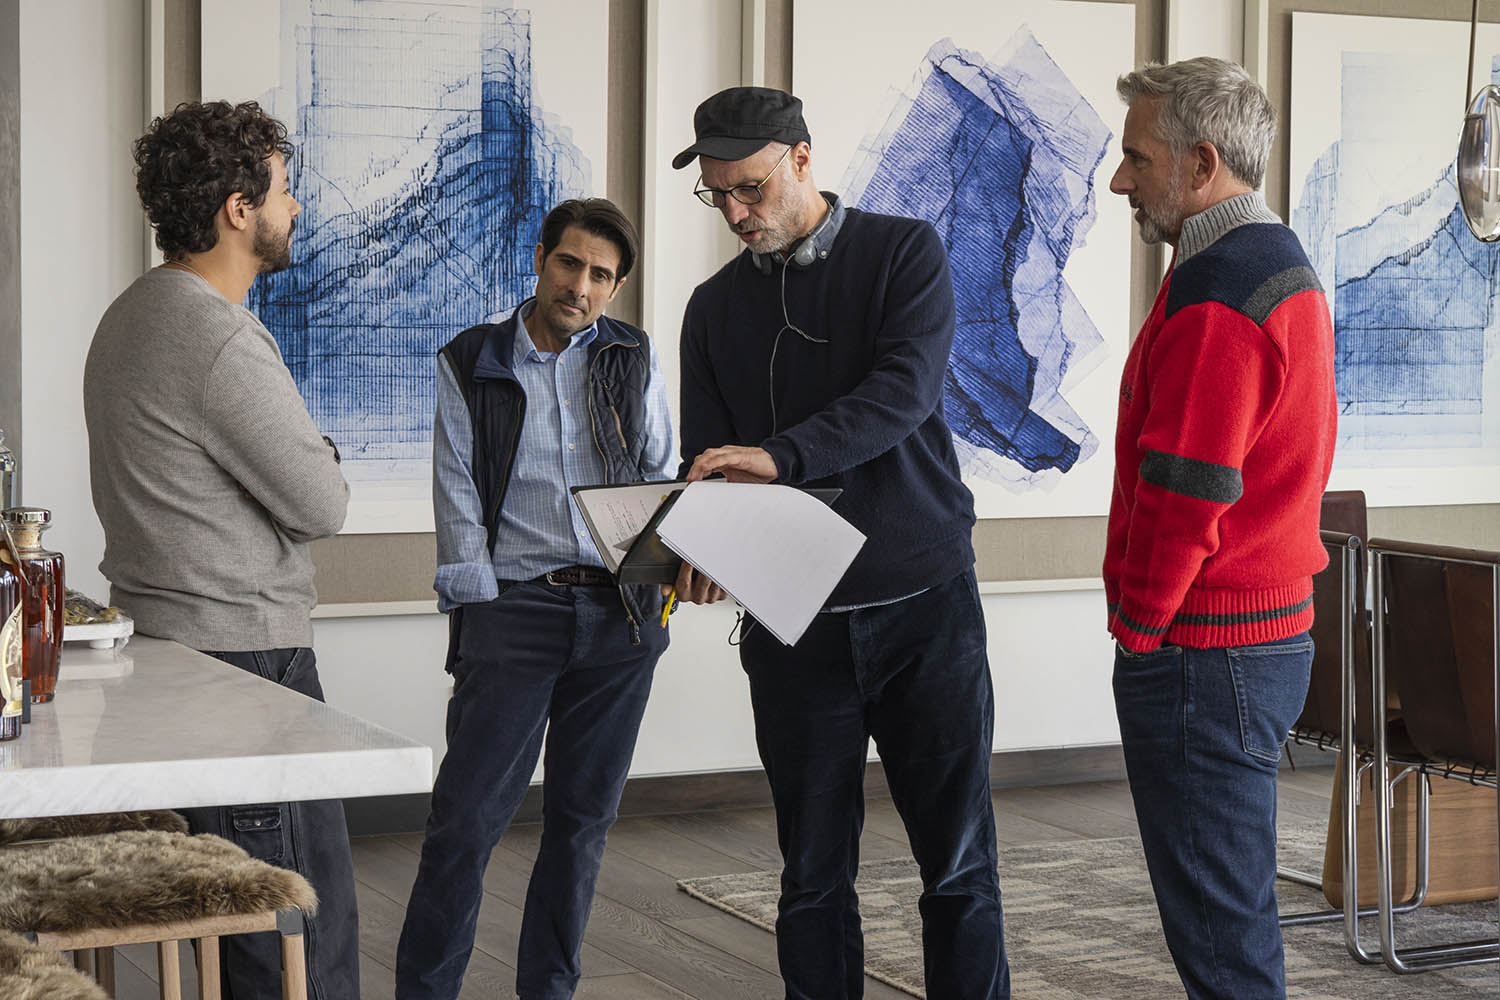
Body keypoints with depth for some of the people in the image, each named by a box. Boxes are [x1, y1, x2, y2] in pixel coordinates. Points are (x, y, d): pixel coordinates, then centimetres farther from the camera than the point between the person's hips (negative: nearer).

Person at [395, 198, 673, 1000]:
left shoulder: (634, 358, 11)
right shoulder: (470, 364, 4)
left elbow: (663, 476, 15)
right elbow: (457, 496, 1)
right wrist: (481, 612, -6)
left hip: (621, 611, 3)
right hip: (514, 605, -2)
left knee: (584, 814, 8)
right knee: (468, 814, -7)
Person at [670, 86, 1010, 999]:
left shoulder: (904, 253, 1)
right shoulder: (717, 308, 12)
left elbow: (907, 387, -16)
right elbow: (708, 462, 9)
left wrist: (780, 456, -30)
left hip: (924, 602, -3)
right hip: (793, 619, 3)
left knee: (960, 863, 0)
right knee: (814, 873, 6)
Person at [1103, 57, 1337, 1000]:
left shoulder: (1216, 296, -19)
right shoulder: (1286, 269, 15)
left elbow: (1183, 494, -22)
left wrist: (1138, 627, -9)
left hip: (1201, 651, -10)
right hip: (1274, 629, 10)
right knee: (1232, 918, 17)